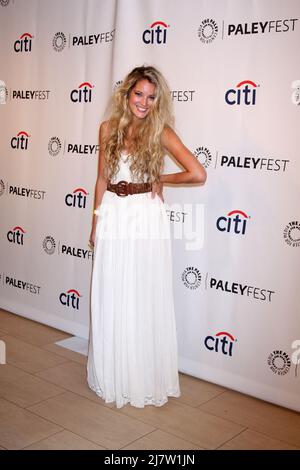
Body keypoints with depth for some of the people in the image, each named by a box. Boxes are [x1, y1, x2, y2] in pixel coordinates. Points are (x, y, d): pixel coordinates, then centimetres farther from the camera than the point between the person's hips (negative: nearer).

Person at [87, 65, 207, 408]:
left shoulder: (161, 132, -7)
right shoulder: (109, 128, 4)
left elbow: (198, 174, -16)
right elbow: (102, 179, 11)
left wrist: (160, 179, -3)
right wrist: (96, 223, 10)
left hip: (147, 219, -3)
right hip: (113, 217, 3)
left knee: (146, 300, 5)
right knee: (111, 300, 9)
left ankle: (147, 378, 22)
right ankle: (112, 376, 27)